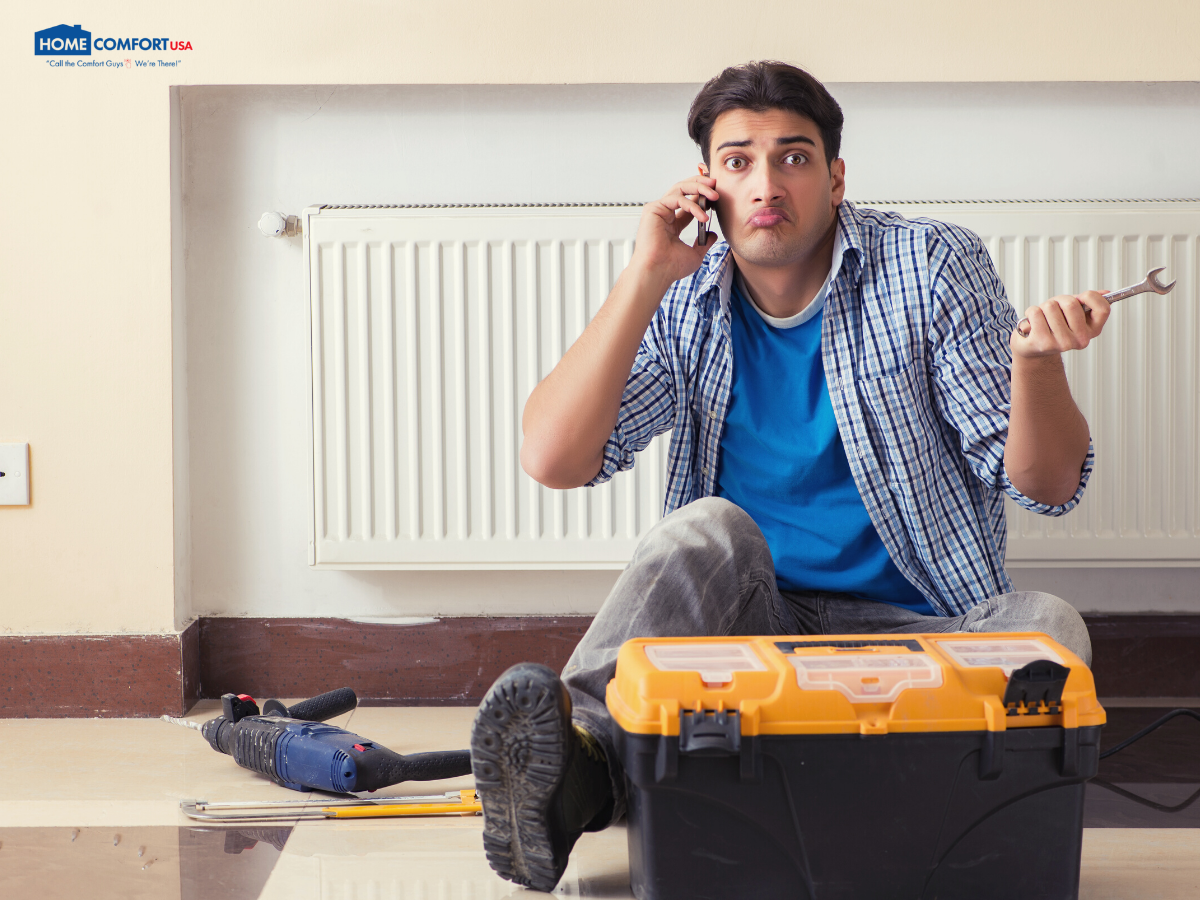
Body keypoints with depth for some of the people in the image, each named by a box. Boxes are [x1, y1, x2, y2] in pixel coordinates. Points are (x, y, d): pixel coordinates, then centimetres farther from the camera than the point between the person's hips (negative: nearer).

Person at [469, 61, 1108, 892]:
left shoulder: (932, 268, 0)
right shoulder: (685, 305, 6)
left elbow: (1046, 486, -3)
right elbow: (553, 461, -8)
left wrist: (1036, 361, -25)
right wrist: (645, 278, -10)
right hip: (750, 627, 1)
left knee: (1049, 626, -32)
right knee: (710, 529, -29)